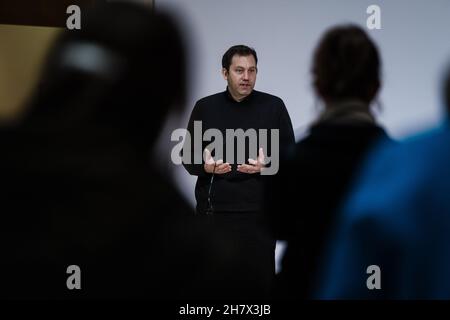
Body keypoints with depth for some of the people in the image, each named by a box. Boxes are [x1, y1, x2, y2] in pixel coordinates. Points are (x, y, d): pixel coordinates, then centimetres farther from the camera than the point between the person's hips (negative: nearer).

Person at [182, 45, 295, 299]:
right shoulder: (205, 107, 8)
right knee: (215, 280, -3)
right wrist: (204, 165, -12)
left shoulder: (273, 106, 4)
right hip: (213, 210, 1)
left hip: (259, 212, -1)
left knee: (259, 282, -4)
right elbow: (188, 155, 10)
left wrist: (266, 165, -16)